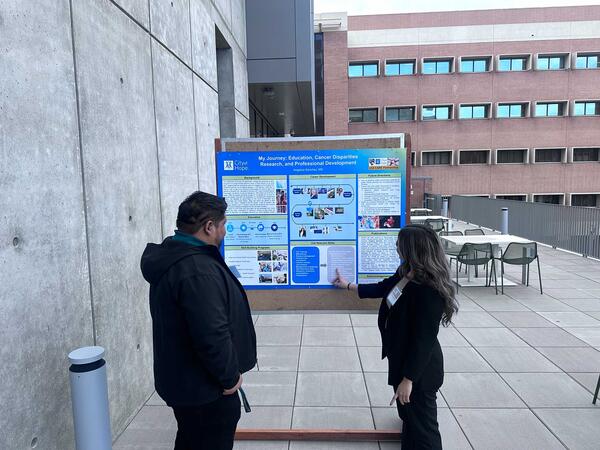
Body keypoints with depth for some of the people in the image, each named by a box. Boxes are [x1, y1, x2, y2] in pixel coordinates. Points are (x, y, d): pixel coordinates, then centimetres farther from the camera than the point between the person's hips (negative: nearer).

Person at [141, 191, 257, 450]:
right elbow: (212, 336, -32)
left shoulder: (171, 256, 5)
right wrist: (230, 377, -15)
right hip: (205, 388, -10)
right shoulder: (198, 271, -29)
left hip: (182, 380, 10)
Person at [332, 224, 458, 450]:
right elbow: (382, 288, 16)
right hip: (402, 358, 9)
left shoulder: (429, 290, -31)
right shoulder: (406, 273, -3)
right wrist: (348, 285, 24)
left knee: (421, 423, 8)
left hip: (419, 368, -9)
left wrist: (408, 379, -21)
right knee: (409, 416, 30)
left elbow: (424, 340, -28)